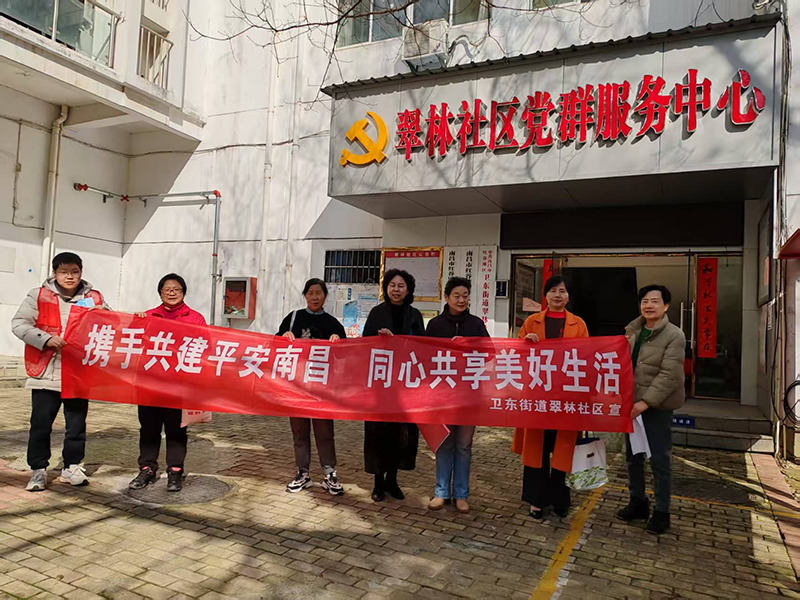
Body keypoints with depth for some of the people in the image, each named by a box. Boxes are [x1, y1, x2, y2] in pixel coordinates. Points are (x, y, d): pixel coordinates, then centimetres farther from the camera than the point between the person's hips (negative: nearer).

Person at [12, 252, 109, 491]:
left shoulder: (94, 298, 6)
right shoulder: (39, 296, 0)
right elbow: (19, 324, -4)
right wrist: (46, 339, -17)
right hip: (46, 372, -1)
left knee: (77, 424, 9)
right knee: (41, 424, 5)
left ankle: (72, 467, 24)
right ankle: (38, 470, 21)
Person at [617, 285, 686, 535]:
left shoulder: (674, 335, -12)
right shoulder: (632, 330, 8)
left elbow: (670, 375, -18)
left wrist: (646, 402, -23)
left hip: (657, 405, -6)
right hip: (631, 402, 6)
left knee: (659, 459, 2)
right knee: (632, 455, 14)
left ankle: (661, 512, 17)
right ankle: (638, 502, 30)